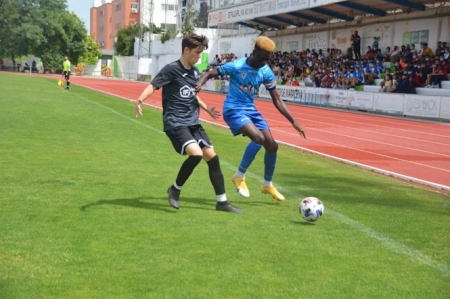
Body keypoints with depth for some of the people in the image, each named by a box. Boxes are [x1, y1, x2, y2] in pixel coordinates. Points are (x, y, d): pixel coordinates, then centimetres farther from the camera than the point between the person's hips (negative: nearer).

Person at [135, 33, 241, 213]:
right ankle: (175, 189, -1)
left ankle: (222, 202, 13)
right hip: (175, 123, -8)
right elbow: (153, 86, -17)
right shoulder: (171, 69, -10)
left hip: (193, 123, 8)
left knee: (212, 157, 2)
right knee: (196, 154, -26)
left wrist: (206, 108, 35)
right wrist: (140, 100, -34)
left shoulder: (195, 71, 13)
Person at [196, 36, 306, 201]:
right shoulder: (236, 66, -18)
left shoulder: (266, 72, -3)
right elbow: (209, 74, -12)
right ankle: (239, 176, -9)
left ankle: (268, 184, 24)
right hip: (233, 110, -6)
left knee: (272, 145, 1)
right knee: (259, 138, -28)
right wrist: (199, 84, -36)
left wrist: (293, 121, -1)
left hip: (251, 110, 6)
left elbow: (277, 100, 4)